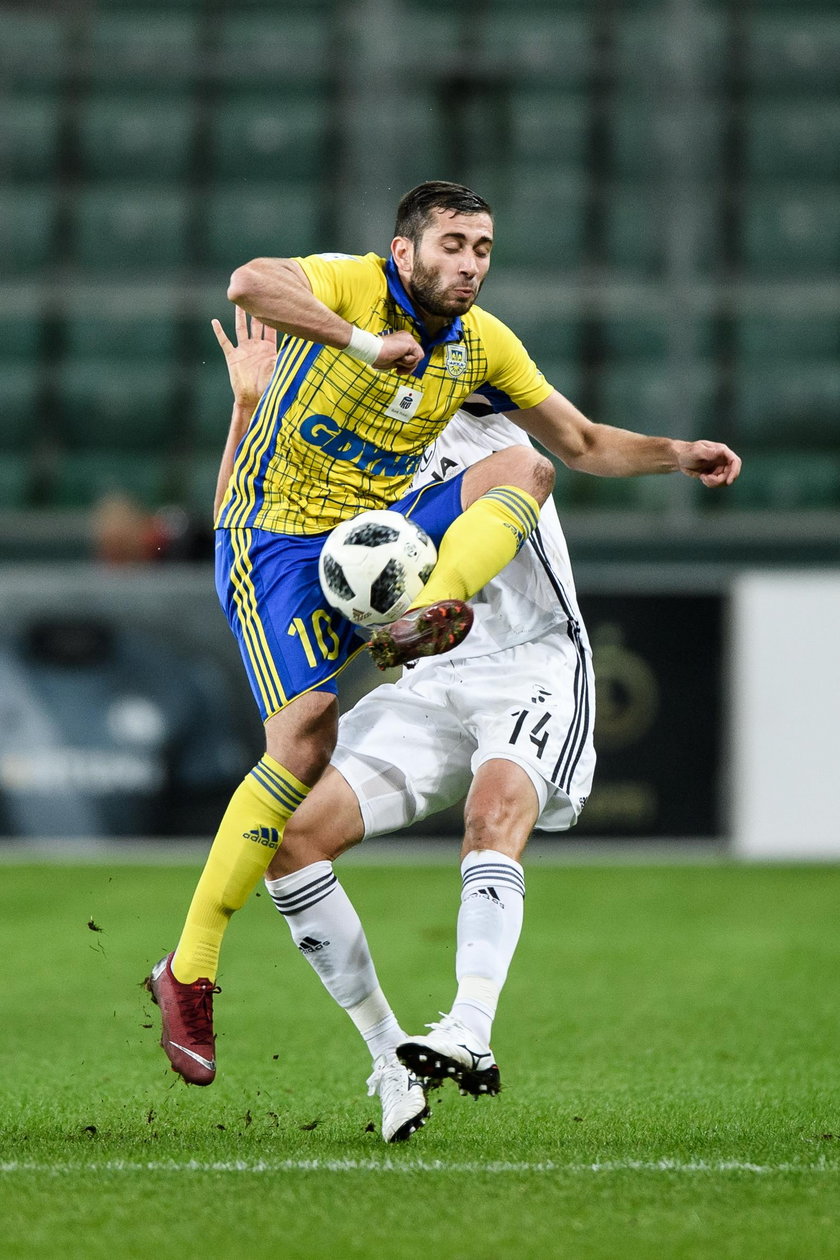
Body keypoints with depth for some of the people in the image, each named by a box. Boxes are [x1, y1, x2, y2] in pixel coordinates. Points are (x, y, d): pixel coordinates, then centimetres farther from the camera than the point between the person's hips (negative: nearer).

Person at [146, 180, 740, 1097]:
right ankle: (188, 972, -12)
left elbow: (584, 445, 15)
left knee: (521, 469, -14)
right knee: (307, 734, -19)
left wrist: (678, 456, 1)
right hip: (277, 534, -6)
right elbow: (250, 284, -35)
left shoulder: (483, 344, 6)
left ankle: (430, 615, -40)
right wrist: (364, 342, -38)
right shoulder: (353, 285, -13)